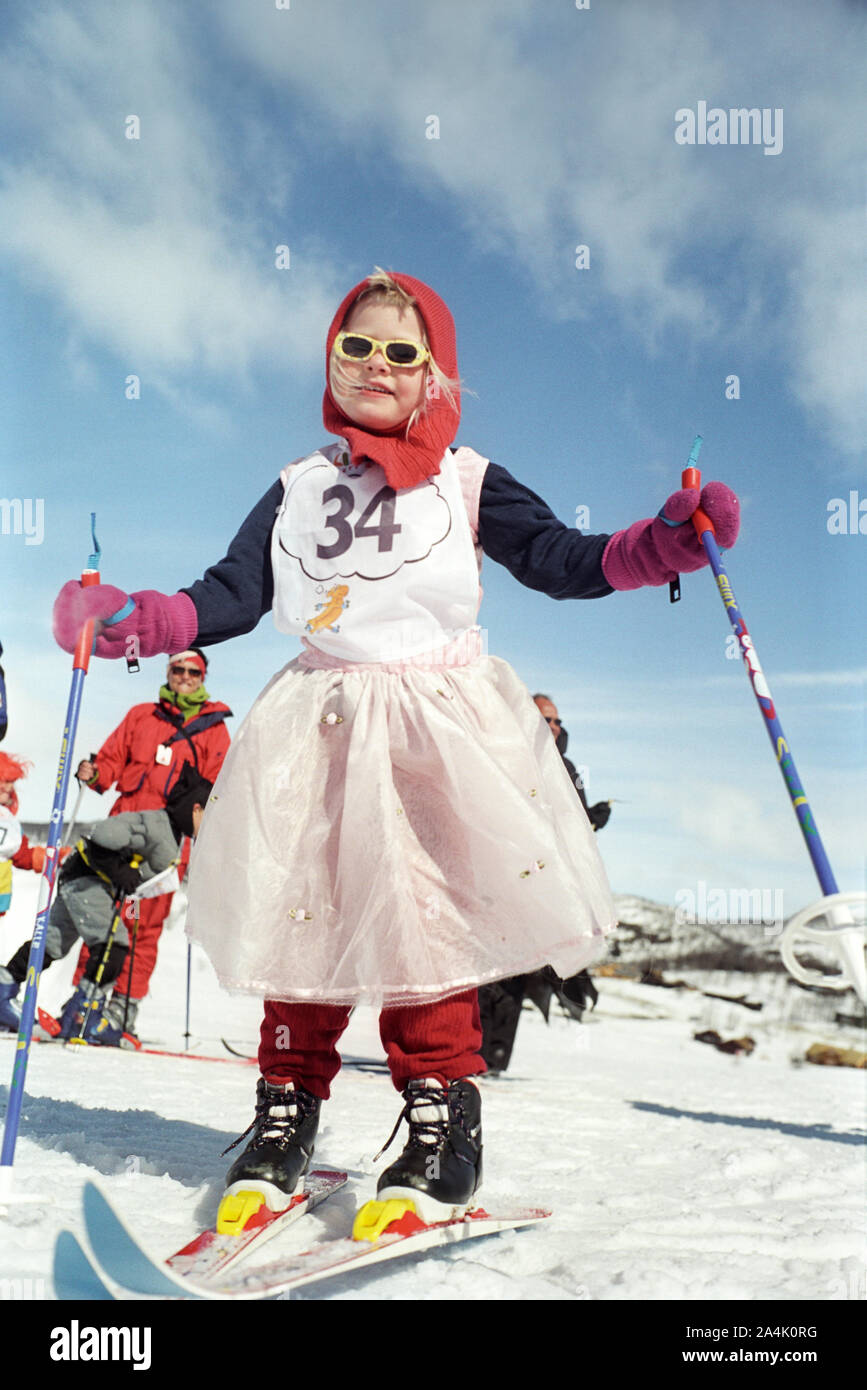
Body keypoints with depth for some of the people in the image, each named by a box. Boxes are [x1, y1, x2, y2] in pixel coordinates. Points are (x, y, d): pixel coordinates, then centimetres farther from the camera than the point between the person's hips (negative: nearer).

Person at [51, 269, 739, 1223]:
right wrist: (131, 619, -2)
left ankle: (440, 1114, 1)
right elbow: (231, 595, 13)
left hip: (437, 718, -2)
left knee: (425, 915, -10)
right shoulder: (300, 487, 18)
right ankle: (286, 1108, 16)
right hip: (320, 724, 3)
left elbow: (560, 561, 6)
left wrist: (665, 541, -9)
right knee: (303, 915, 3)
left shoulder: (467, 480, 12)